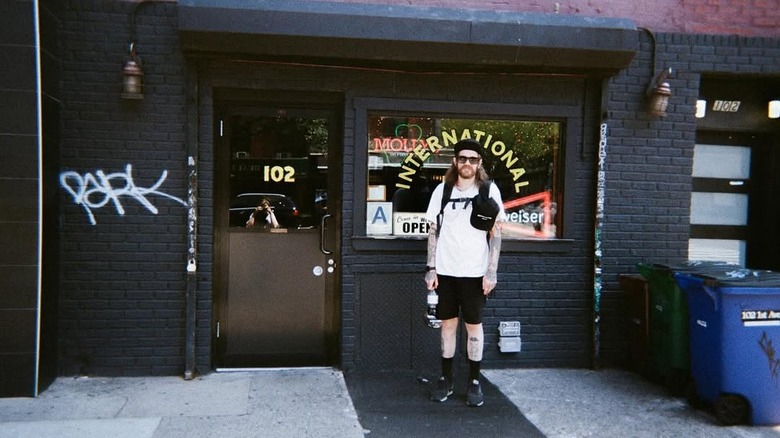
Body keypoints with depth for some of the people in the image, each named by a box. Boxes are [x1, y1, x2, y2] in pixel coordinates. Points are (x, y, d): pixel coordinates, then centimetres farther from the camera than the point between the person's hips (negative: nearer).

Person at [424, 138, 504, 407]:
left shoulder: (489, 190, -1)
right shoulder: (442, 189, 5)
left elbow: (496, 233, -1)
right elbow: (433, 231, 8)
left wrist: (491, 271, -7)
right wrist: (431, 268, 2)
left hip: (475, 271, -2)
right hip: (445, 270, 2)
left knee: (474, 325, 5)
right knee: (448, 323, 9)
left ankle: (474, 382, 15)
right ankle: (446, 379, 19)